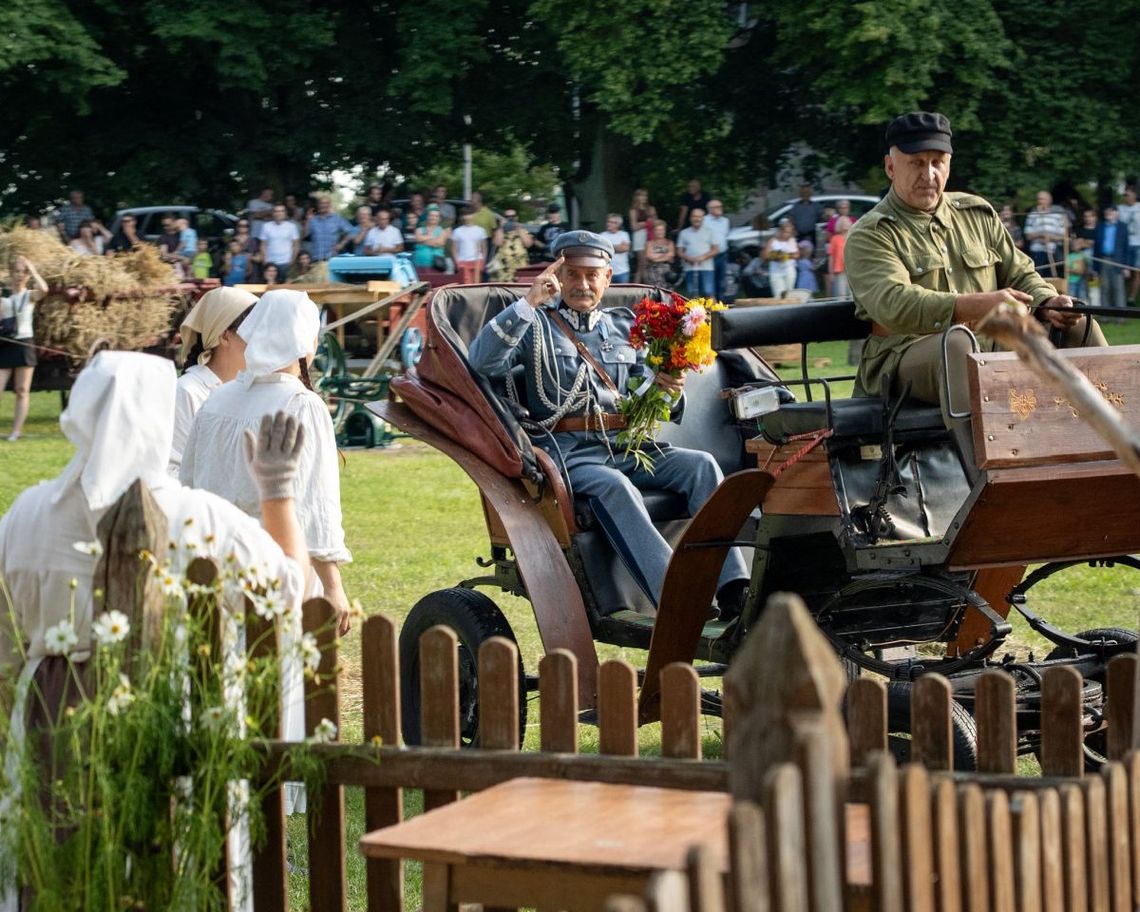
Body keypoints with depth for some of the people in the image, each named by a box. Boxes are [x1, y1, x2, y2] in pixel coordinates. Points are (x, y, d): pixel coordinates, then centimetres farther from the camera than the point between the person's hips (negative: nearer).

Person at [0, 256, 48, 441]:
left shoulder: (30, 296, 2)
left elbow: (44, 289, -21)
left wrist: (32, 270, -13)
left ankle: (16, 431, 5)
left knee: (22, 391, 2)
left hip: (24, 345, -1)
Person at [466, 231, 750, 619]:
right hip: (567, 452, -5)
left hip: (628, 448, 5)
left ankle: (734, 592, -32)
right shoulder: (537, 325, 11)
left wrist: (662, 387, -7)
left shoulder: (625, 326, 22)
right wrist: (528, 303, -15)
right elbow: (483, 361, -7)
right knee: (612, 485, -36)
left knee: (701, 465, -21)